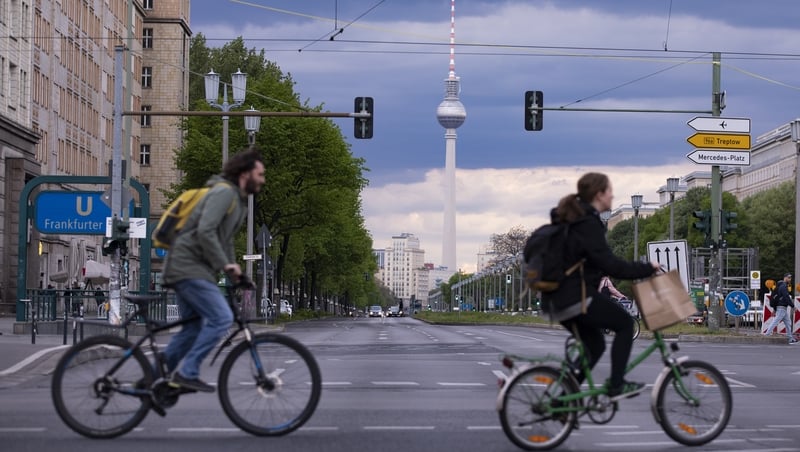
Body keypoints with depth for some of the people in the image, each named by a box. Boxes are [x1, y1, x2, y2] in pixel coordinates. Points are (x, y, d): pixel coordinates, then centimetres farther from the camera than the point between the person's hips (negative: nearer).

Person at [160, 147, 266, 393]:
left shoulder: (238, 199, 20)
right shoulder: (224, 192, -13)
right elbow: (205, 232, -24)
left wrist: (232, 267, 14)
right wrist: (224, 265, -20)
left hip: (185, 270, 11)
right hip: (189, 267, -11)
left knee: (193, 328, 13)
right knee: (221, 317, -16)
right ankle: (187, 373, -13)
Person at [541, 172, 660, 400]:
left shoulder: (569, 219, 15)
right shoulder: (588, 224, -16)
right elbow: (610, 264, -20)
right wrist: (647, 268, -11)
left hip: (557, 301, 10)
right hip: (578, 298, -10)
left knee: (594, 345, 21)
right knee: (625, 323, 6)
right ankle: (616, 385, 2)